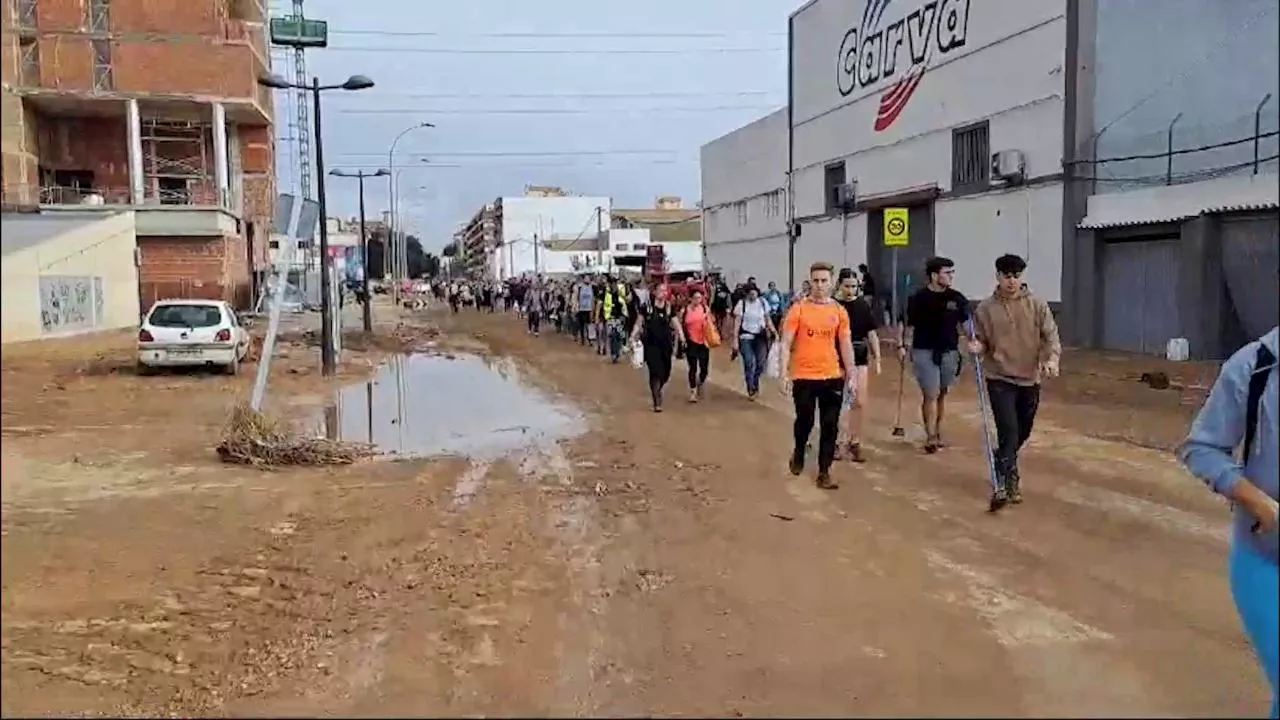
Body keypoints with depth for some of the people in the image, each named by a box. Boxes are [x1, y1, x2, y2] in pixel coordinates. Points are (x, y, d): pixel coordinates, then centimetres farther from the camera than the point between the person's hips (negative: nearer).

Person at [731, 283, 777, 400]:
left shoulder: (763, 302, 1)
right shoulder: (741, 303, -7)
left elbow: (767, 319, 10)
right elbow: (737, 322, -7)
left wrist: (773, 330, -3)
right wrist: (735, 339, -12)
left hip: (760, 336, 2)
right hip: (746, 337, -2)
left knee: (760, 363, -1)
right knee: (749, 364, -3)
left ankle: (755, 384, 26)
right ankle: (751, 390, 10)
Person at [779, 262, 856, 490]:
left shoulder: (839, 311, 3)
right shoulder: (798, 309, -6)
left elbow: (846, 345, 8)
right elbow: (786, 344, -6)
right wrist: (784, 374, -13)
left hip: (832, 376, 3)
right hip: (804, 376, -3)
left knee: (830, 426, 3)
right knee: (805, 421, 9)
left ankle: (824, 473, 12)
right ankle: (798, 453, 39)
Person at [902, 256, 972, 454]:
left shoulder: (956, 298, 2)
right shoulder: (919, 298, -5)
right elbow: (910, 325, 1)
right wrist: (903, 345, -7)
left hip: (949, 352, 3)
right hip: (925, 352, -3)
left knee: (942, 394, 12)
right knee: (930, 395, -5)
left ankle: (937, 433, 23)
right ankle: (931, 437, 2)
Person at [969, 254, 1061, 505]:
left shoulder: (1037, 305, -1)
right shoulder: (985, 308, -3)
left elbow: (1051, 335, -6)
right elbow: (982, 342, 4)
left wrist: (1052, 358, -25)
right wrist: (977, 348, -20)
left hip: (1030, 379, 3)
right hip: (1000, 379, -3)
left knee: (1023, 432, 16)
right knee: (1009, 431, -13)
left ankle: (1003, 464, 43)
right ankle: (1006, 482, -5)